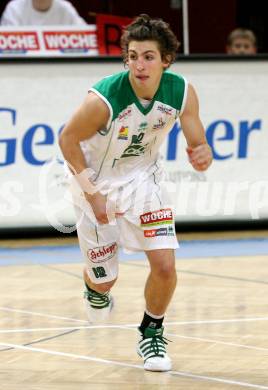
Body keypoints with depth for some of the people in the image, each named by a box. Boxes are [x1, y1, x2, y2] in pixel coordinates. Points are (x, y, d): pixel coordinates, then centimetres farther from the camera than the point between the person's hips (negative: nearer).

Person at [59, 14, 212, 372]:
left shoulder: (182, 92, -21)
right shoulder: (104, 98, -32)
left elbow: (198, 145, -10)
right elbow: (67, 140, -17)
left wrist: (202, 155, -35)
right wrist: (92, 194, -18)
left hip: (143, 180, 2)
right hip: (97, 183, -2)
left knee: (165, 266, -11)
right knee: (104, 278, 9)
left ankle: (151, 333, 17)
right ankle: (95, 289, 49)